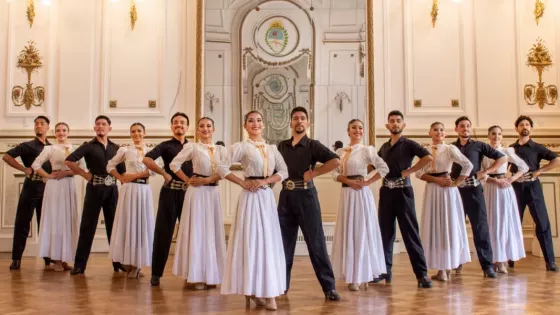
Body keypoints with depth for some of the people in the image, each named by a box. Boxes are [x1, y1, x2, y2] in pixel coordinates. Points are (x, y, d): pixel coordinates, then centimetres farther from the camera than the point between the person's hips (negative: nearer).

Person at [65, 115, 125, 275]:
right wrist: (85, 174, -8)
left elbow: (121, 169, 14)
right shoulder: (88, 146, 0)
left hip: (112, 189, 3)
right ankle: (80, 264, 7)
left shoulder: (116, 147, 10)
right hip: (94, 188, -3)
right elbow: (68, 161, -9)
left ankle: (118, 262, 15)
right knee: (88, 226, 1)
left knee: (114, 225, 7)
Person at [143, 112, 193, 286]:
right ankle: (156, 273, 9)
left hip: (189, 192, 3)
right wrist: (164, 174, -12)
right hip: (170, 192, -3)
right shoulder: (166, 145, 2)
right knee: (163, 232, 1)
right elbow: (146, 159, -13)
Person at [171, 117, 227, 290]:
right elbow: (174, 164, -4)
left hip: (213, 193, 4)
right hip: (197, 193, -4)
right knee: (197, 231, -1)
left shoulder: (221, 149, 9)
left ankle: (211, 275, 15)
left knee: (213, 232, 7)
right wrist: (187, 180, -4)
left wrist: (206, 179, -14)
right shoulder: (192, 147, -2)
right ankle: (197, 276, 6)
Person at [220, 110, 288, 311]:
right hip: (251, 197, -5)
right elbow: (222, 169, -9)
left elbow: (284, 171, 7)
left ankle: (265, 291, 16)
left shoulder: (272, 149, 13)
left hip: (268, 197, 5)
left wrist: (266, 181, -8)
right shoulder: (241, 147, -2)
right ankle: (252, 290, 4)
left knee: (269, 241, 6)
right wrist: (243, 183, -10)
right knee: (251, 240, -4)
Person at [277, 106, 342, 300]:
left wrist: (313, 174, -14)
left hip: (305, 195, -4)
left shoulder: (312, 145, -4)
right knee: (284, 242, 8)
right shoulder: (282, 146, 10)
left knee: (316, 242, -3)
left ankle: (329, 287, 3)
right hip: (286, 196, 4)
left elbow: (335, 161, -17)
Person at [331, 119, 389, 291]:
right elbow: (335, 174, 5)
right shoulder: (340, 151, 11)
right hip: (346, 194, 5)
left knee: (362, 233, 0)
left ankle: (362, 276, 9)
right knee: (348, 234, 7)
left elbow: (384, 168, -11)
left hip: (361, 194, -5)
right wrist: (349, 181, -11)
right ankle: (353, 276, 16)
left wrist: (367, 182, -12)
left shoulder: (366, 150, -3)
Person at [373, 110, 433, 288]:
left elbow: (428, 158, -18)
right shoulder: (384, 147, 13)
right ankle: (385, 270, 15)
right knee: (385, 232, 7)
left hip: (402, 191, -5)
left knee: (410, 232, -6)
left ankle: (422, 274, -3)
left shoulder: (408, 144, -3)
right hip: (386, 191, 5)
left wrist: (409, 171, -15)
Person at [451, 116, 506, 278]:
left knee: (480, 227, -4)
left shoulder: (479, 146, 6)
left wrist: (486, 171, -2)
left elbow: (502, 158, 5)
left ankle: (487, 265, -1)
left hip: (473, 189, -2)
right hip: (455, 190, 2)